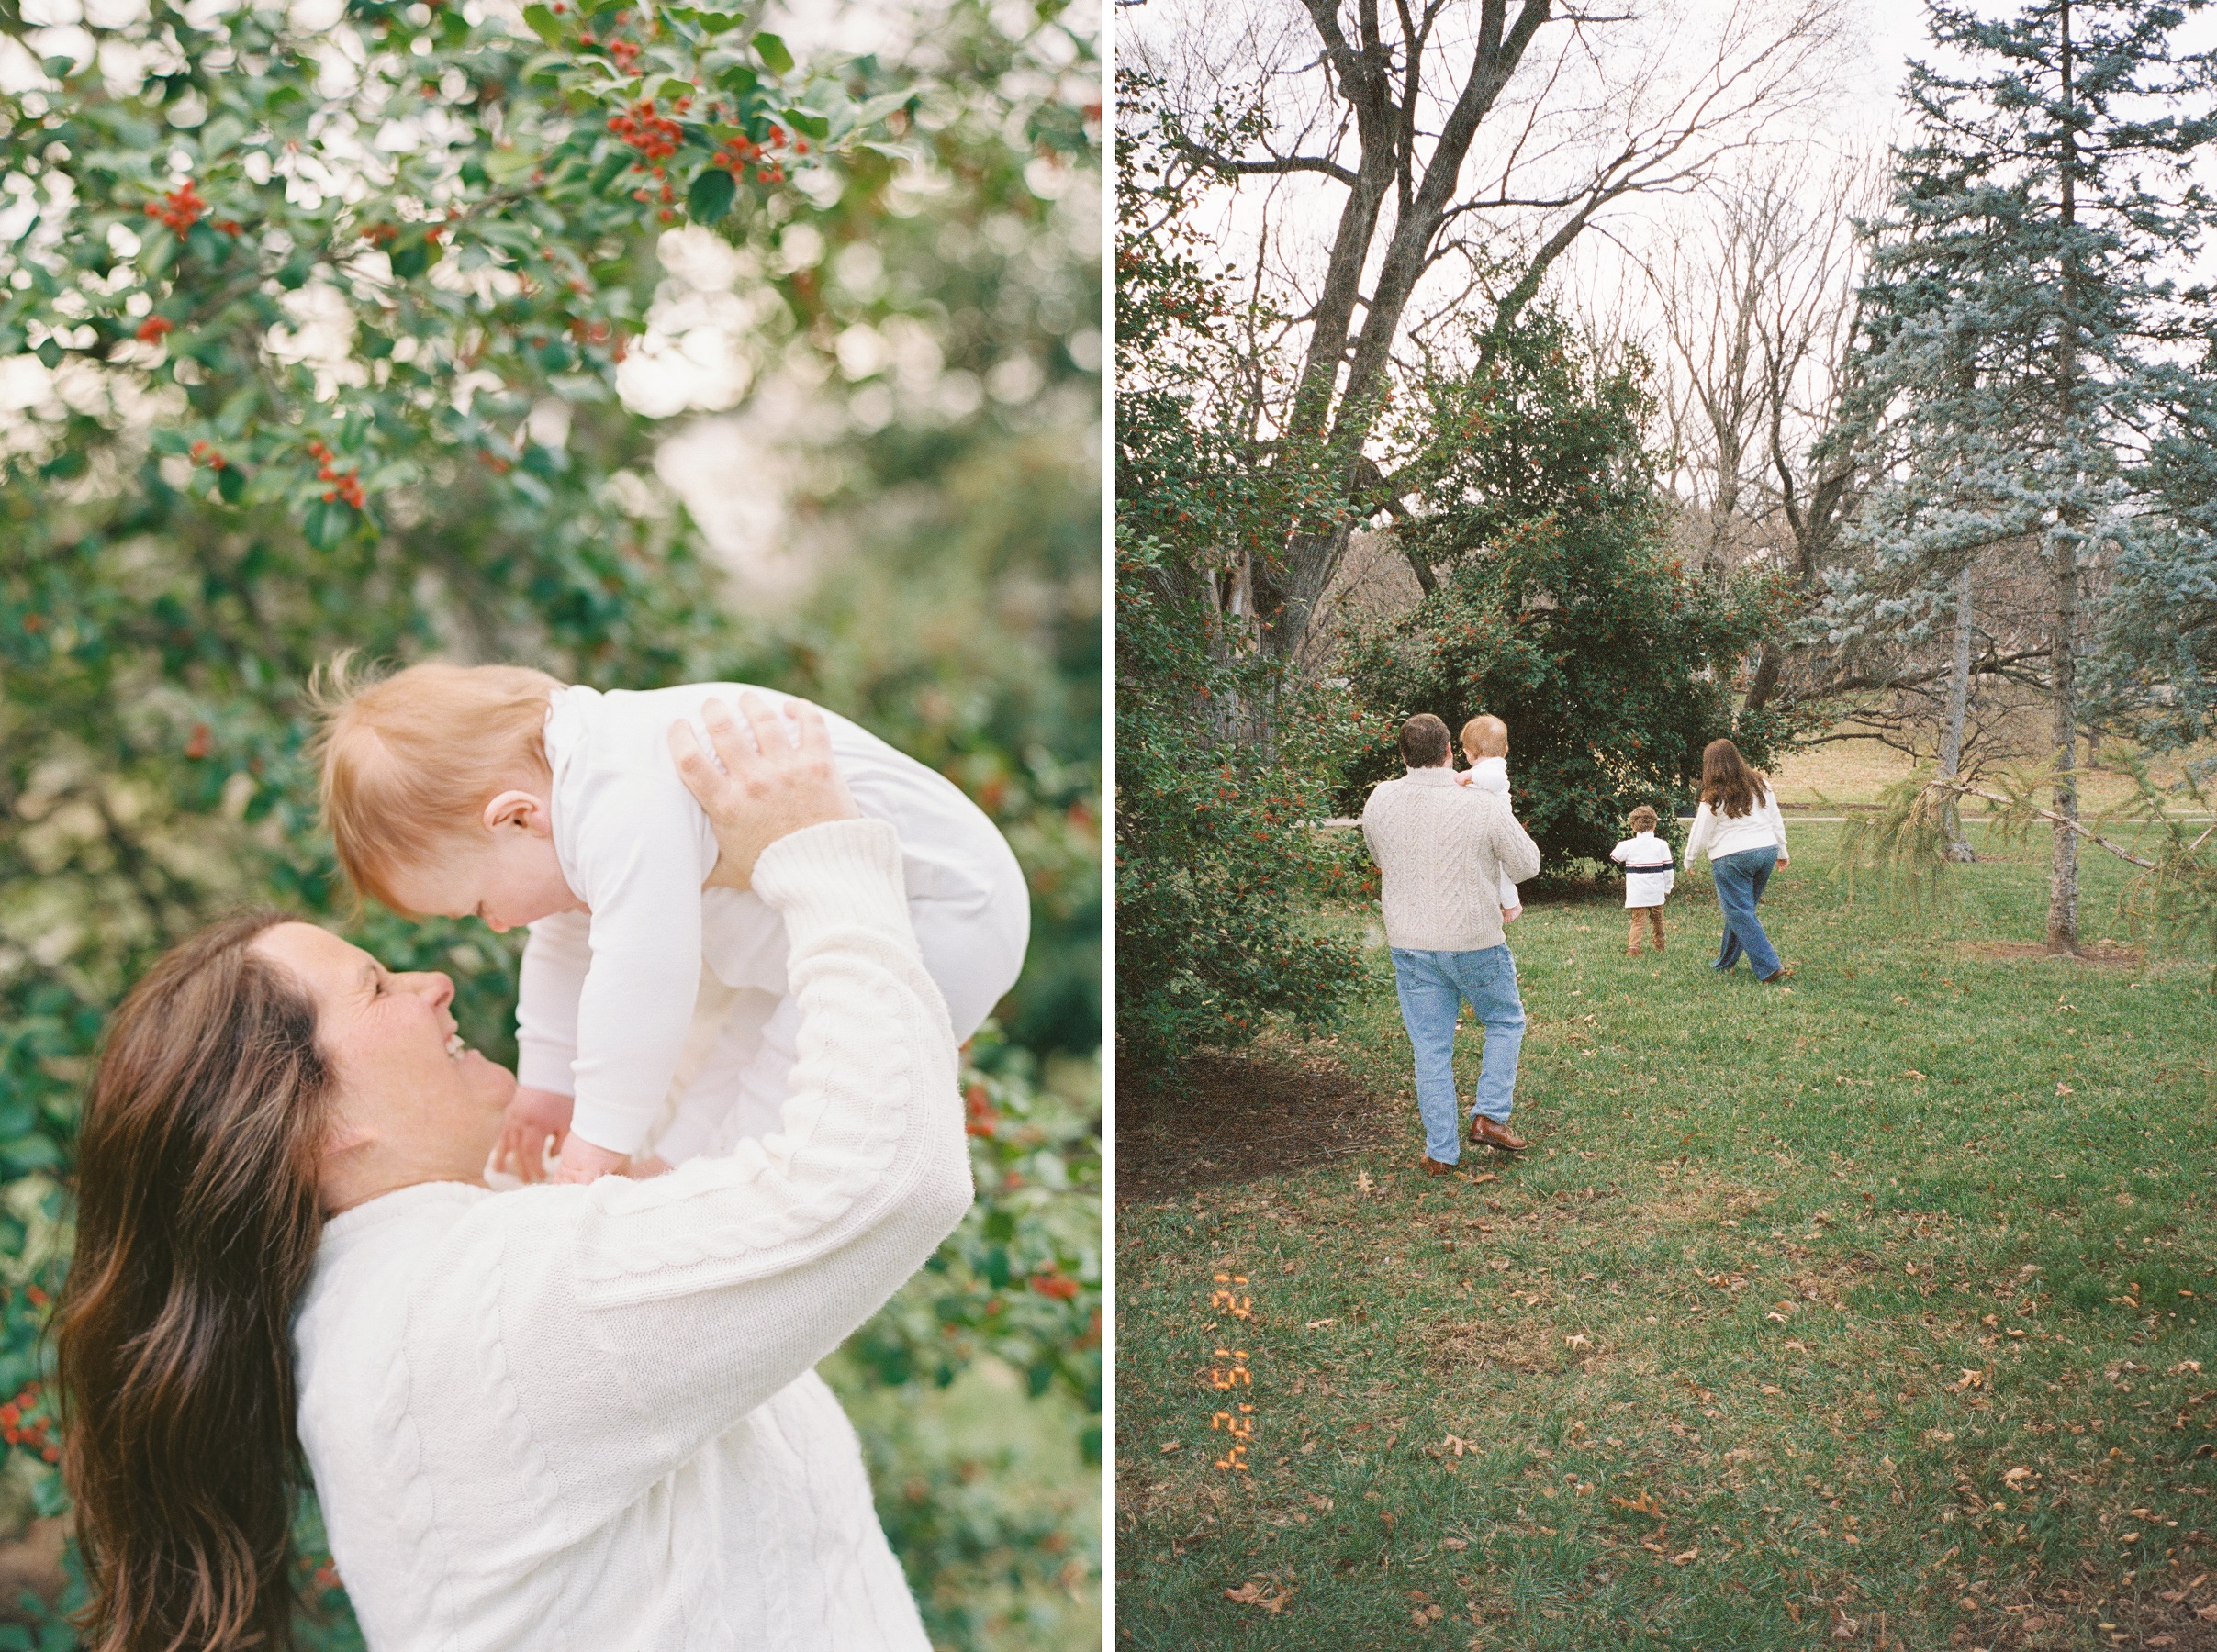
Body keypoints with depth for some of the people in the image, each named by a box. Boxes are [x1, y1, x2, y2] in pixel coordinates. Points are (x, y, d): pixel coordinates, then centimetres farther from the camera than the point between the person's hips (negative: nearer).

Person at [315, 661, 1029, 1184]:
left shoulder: (628, 812, -32)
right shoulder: (577, 782, 3)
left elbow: (643, 973, -35)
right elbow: (565, 945, 16)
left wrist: (602, 1133, -23)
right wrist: (546, 1081, 22)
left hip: (938, 917, -10)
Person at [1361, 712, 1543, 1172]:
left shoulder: (1380, 800, -4)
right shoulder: (1483, 805, -16)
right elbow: (1527, 865, -4)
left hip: (1410, 945, 3)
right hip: (1475, 943, -3)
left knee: (1431, 1048, 10)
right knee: (1505, 1022, 22)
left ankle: (1441, 1152, 13)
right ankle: (1490, 1114, 12)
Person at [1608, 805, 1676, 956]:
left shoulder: (1629, 845, -8)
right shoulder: (1661, 845, -2)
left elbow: (1614, 856, 9)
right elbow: (1669, 869, 2)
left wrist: (1620, 845, 25)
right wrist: (1667, 889, 13)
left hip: (1637, 894, -2)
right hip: (1656, 893, 2)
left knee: (1637, 921, -3)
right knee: (1657, 920, 20)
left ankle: (1633, 947, -19)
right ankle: (1659, 945, 33)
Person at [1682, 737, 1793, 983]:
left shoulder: (1715, 797, -10)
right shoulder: (1761, 785, 6)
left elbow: (1700, 834, -4)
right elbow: (1777, 821, 12)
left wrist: (1689, 860, 12)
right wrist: (1782, 852, 23)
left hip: (1732, 858, -7)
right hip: (1766, 852, 7)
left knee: (1740, 914, -1)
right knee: (1741, 911, 19)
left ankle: (1770, 968, -10)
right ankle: (1725, 962, 31)